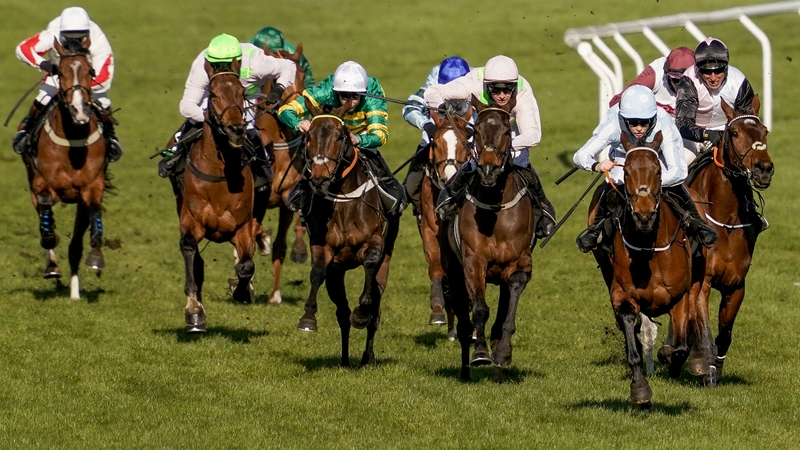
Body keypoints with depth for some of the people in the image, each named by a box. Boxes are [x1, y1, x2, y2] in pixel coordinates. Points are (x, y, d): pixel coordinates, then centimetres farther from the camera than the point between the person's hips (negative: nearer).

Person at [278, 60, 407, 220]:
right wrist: (299, 123, -56)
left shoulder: (373, 95, -33)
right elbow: (285, 111, -34)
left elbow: (380, 134, -39)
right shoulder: (325, 92, -33)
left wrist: (358, 140, -60)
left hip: (363, 138, 0)